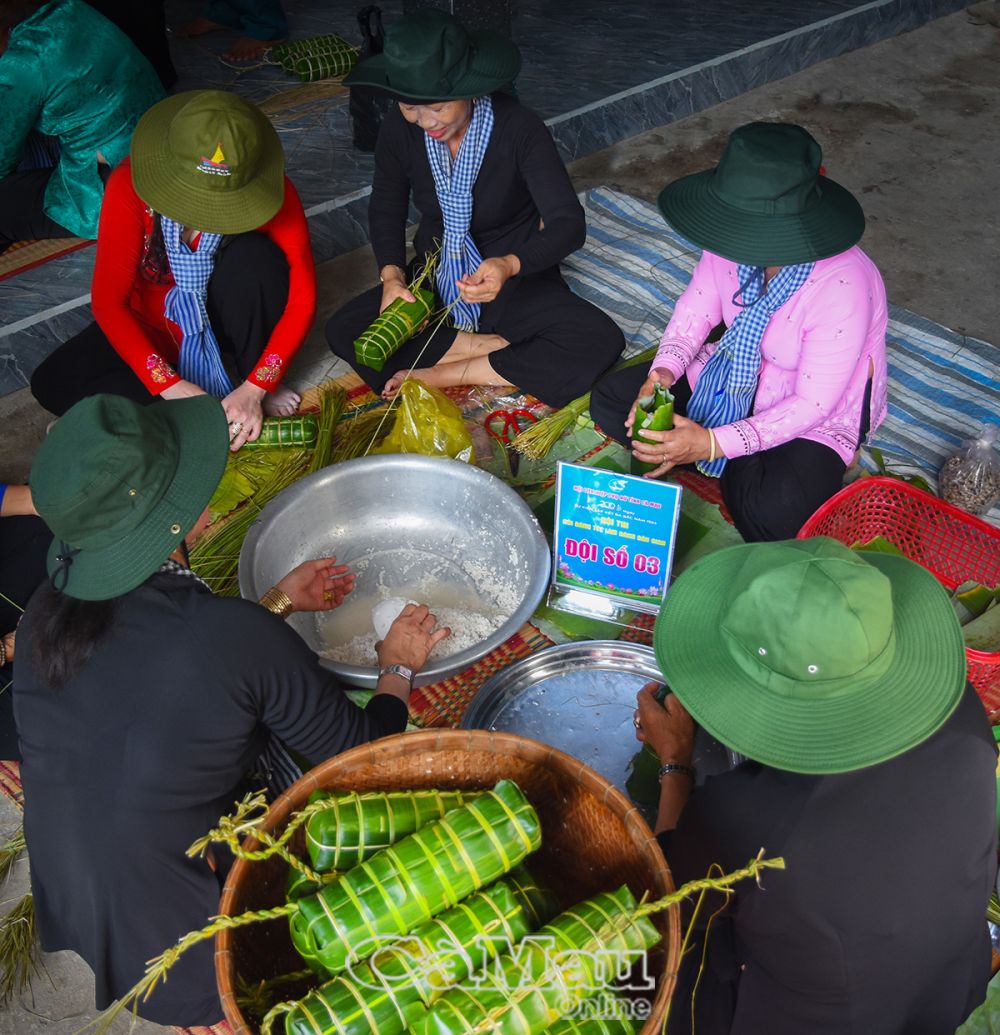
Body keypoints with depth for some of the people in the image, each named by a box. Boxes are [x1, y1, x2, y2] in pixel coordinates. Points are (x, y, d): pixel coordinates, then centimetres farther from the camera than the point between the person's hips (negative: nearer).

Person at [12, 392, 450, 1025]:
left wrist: (277, 604, 15)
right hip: (181, 950, -6)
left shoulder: (46, 613, -11)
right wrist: (399, 667, 6)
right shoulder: (243, 638, -30)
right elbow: (364, 754, -13)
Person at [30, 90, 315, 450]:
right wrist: (172, 386, -34)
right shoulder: (131, 186, -25)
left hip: (220, 315, 0)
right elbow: (107, 302, -23)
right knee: (53, 386, -21)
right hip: (154, 324, 1)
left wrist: (254, 390, -32)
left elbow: (302, 296, -23)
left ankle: (258, 386, -14)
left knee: (256, 256, -32)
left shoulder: (270, 191, -24)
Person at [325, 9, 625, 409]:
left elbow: (568, 224, -25)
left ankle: (447, 374, -20)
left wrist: (510, 265, -44)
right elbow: (386, 208, 3)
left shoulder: (518, 128, -22)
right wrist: (391, 275, -16)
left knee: (600, 342, -28)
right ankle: (490, 346, -15)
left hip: (515, 276, -2)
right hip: (435, 279, 3)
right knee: (342, 331, -20)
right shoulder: (398, 130, -13)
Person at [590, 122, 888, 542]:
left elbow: (812, 405, -29)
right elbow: (697, 307, -2)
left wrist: (713, 443, -36)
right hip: (734, 376, 6)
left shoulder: (843, 286, -34)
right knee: (609, 400, -6)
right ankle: (745, 464, -6)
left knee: (774, 514, -34)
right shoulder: (735, 241, -18)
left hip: (815, 413, -6)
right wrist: (664, 370, -23)